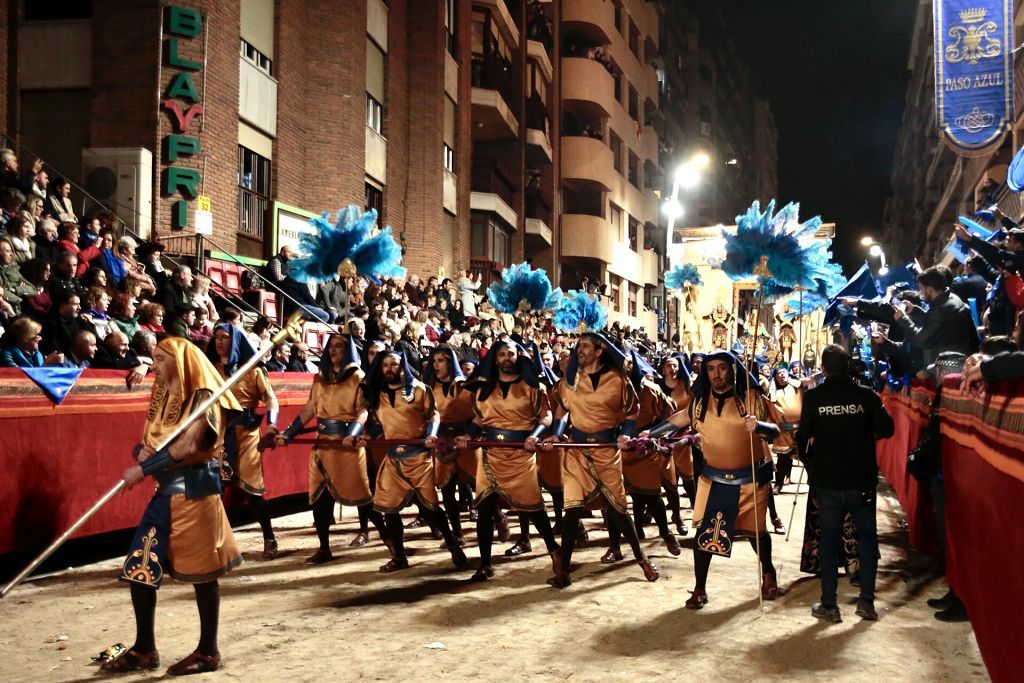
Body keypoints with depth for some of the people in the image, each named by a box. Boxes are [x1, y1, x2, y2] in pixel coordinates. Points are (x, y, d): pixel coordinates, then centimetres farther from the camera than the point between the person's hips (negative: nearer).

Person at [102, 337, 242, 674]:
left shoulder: (202, 397, -11)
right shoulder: (162, 397, 13)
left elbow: (186, 446, -22)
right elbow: (145, 442, 18)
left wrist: (142, 470, -18)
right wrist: (142, 451, -5)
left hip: (194, 492, -8)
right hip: (165, 491, 8)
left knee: (201, 572, 1)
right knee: (139, 568, 6)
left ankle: (209, 652, 13)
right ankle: (145, 649, 20)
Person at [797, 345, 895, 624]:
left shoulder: (813, 397, -6)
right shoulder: (865, 395, -5)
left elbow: (803, 436, -5)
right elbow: (887, 429, -7)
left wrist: (810, 464, 12)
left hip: (827, 480, 0)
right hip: (862, 479, 0)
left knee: (829, 538, 8)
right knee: (867, 535, 14)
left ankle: (829, 604, 9)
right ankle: (867, 600, 12)